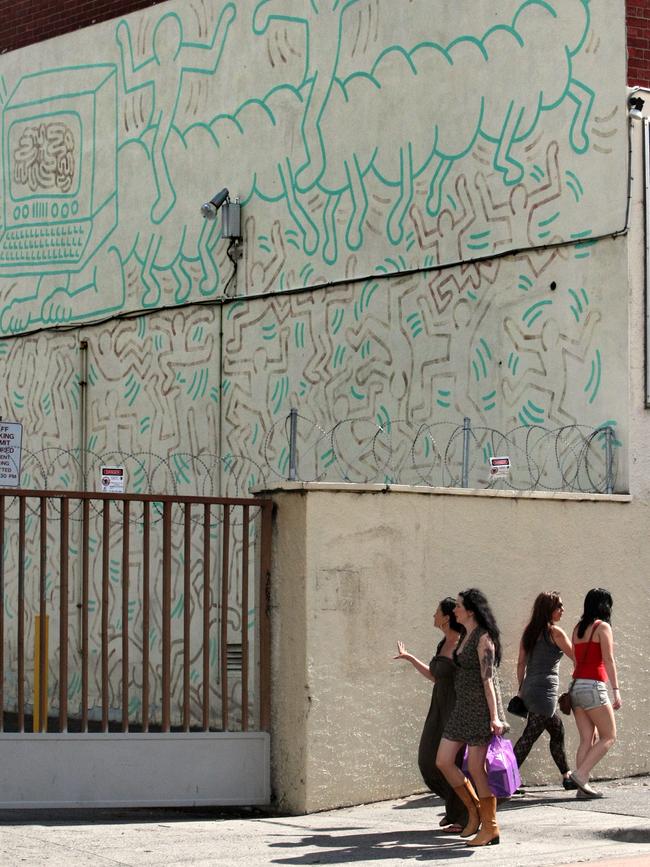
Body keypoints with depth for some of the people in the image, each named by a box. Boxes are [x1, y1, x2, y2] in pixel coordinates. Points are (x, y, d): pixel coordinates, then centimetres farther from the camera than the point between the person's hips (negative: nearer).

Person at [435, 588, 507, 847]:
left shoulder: (483, 638, -12)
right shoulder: (466, 636, 15)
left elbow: (488, 679, -18)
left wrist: (494, 716, -22)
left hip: (481, 707, -9)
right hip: (463, 707, 9)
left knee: (476, 766, -7)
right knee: (443, 761, 3)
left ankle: (490, 827, 2)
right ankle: (474, 809, 18)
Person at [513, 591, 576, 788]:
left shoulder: (529, 631, 10)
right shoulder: (555, 632, -10)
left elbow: (521, 663, 12)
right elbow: (575, 657, -2)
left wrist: (521, 689, 17)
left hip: (529, 690, 8)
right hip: (545, 691, -8)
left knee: (557, 731, 19)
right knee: (529, 737, -7)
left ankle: (567, 778, 27)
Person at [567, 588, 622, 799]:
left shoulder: (578, 628, 16)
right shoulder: (602, 627, -5)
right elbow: (608, 660, -10)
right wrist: (616, 690, -11)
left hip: (576, 686, 7)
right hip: (593, 686, -7)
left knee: (587, 739, 7)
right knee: (609, 737, -1)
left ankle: (582, 785, 0)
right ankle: (580, 774, -13)